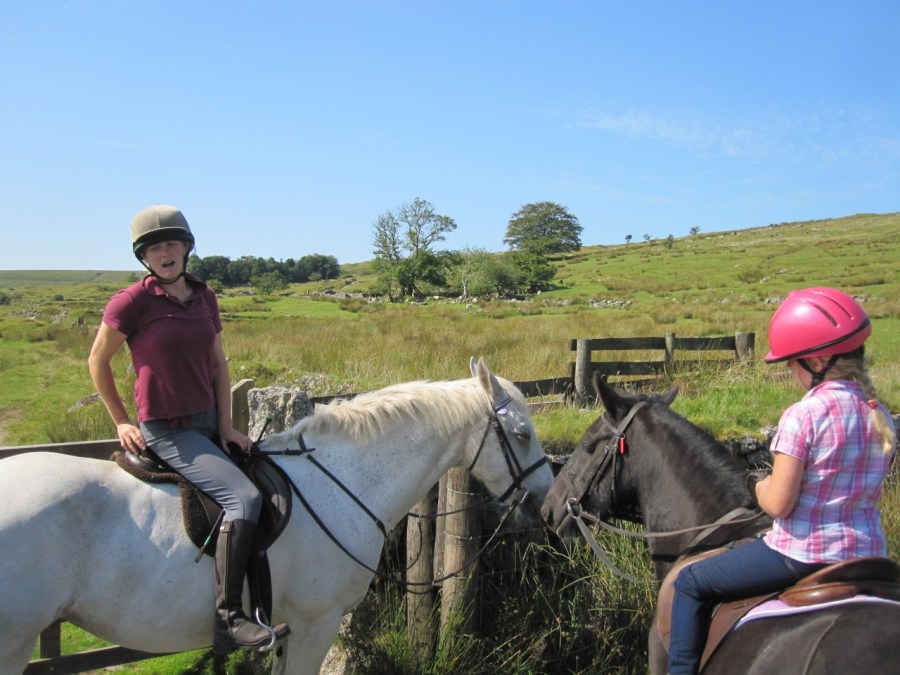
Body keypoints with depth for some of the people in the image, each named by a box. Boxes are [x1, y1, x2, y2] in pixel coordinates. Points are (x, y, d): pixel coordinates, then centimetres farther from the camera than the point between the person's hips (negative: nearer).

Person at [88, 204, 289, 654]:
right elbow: (98, 361, -1)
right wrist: (121, 423, 1)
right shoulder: (132, 302, -11)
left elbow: (218, 362, 10)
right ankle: (227, 619, -17)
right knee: (243, 498, -24)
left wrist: (226, 425, 2)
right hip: (166, 432, -8)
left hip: (209, 423, 8)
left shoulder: (204, 297, 6)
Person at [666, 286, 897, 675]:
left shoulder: (803, 415, -20)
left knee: (690, 583, 8)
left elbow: (778, 503, -20)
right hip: (869, 556, 8)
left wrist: (757, 487, 0)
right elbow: (867, 489, 12)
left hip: (801, 554, -8)